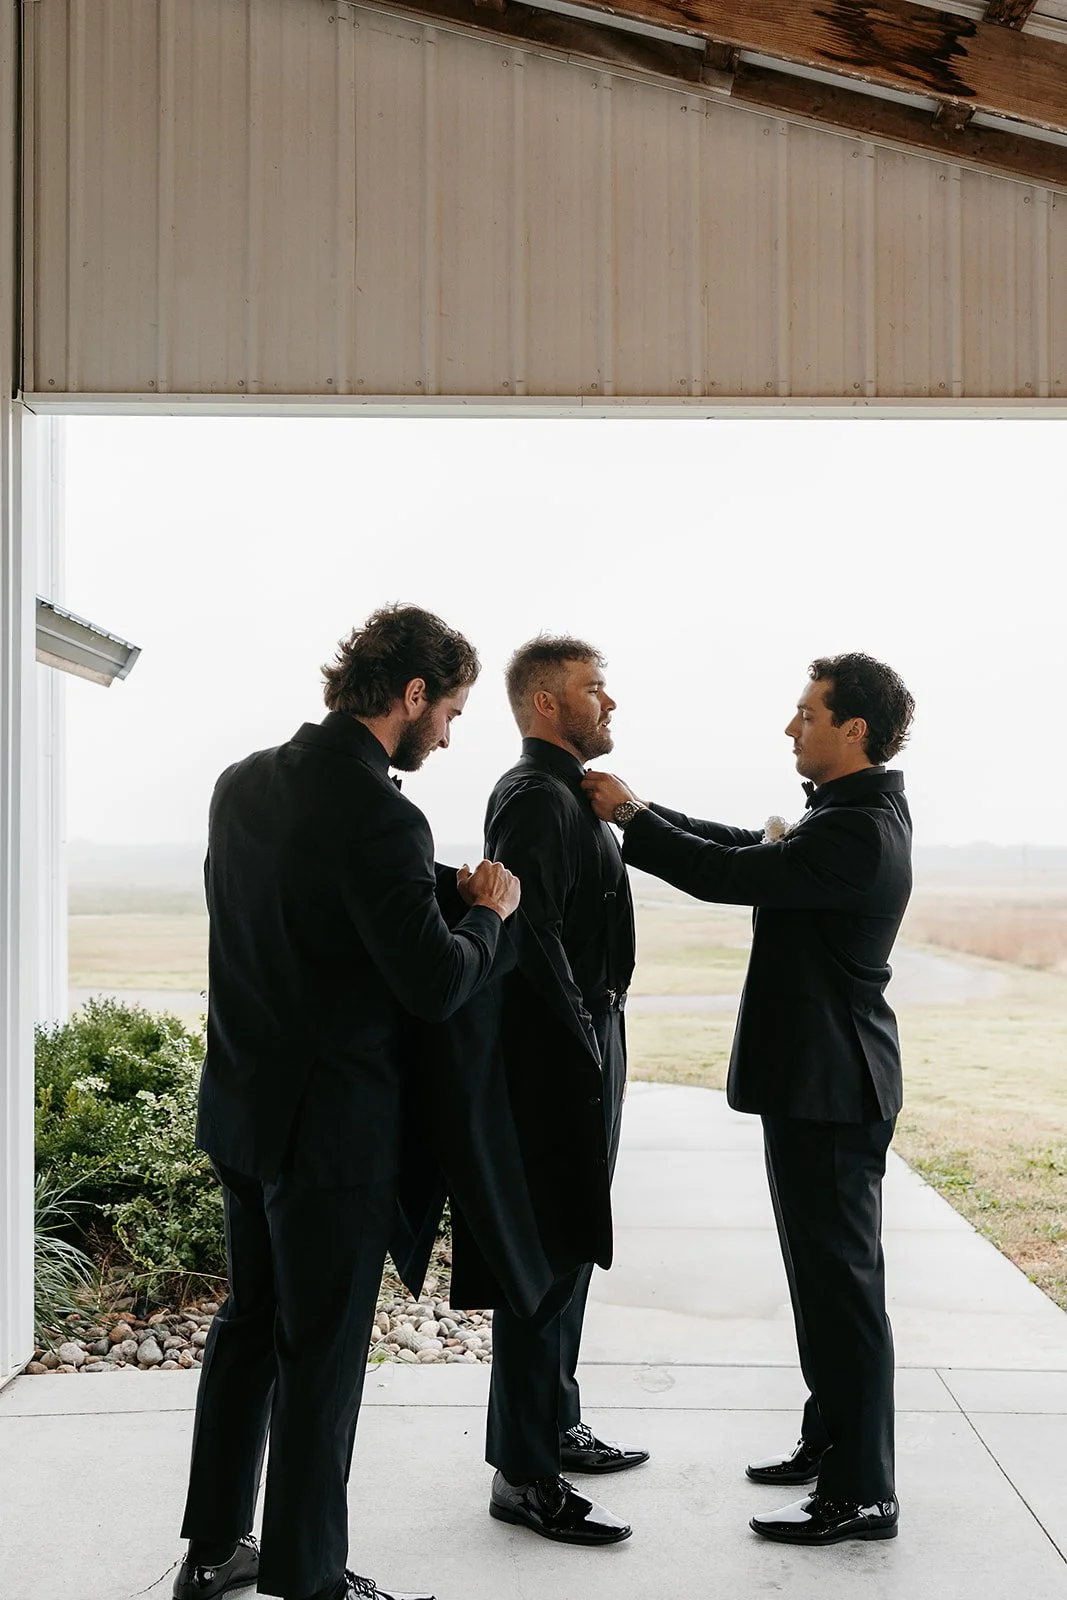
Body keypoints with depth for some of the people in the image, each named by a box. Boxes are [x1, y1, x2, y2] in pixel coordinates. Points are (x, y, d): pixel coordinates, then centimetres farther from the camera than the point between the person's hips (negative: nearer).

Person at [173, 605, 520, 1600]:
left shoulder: (244, 782, 4)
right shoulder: (377, 815, -22)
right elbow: (435, 985, -22)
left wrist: (434, 890, 14)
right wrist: (487, 912, -4)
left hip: (240, 1106, 8)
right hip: (332, 1125, -8)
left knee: (250, 1318, 20)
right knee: (322, 1350, 6)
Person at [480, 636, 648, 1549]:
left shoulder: (567, 794, 17)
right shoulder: (535, 798, -16)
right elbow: (533, 941, -24)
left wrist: (599, 1045, 17)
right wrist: (583, 1055, -20)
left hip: (585, 1047, 11)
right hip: (559, 1060, -11)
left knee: (568, 1250, 18)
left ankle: (556, 1428, 32)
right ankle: (525, 1476, 6)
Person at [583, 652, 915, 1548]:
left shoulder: (860, 833, -22)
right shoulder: (854, 812, 11)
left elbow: (728, 876, -24)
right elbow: (747, 847, 13)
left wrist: (628, 815, -11)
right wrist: (637, 811, 7)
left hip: (831, 1086, -11)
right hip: (818, 1078, 11)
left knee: (841, 1283, -1)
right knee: (826, 1274, 19)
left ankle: (862, 1493, 10)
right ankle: (832, 1441, 33)